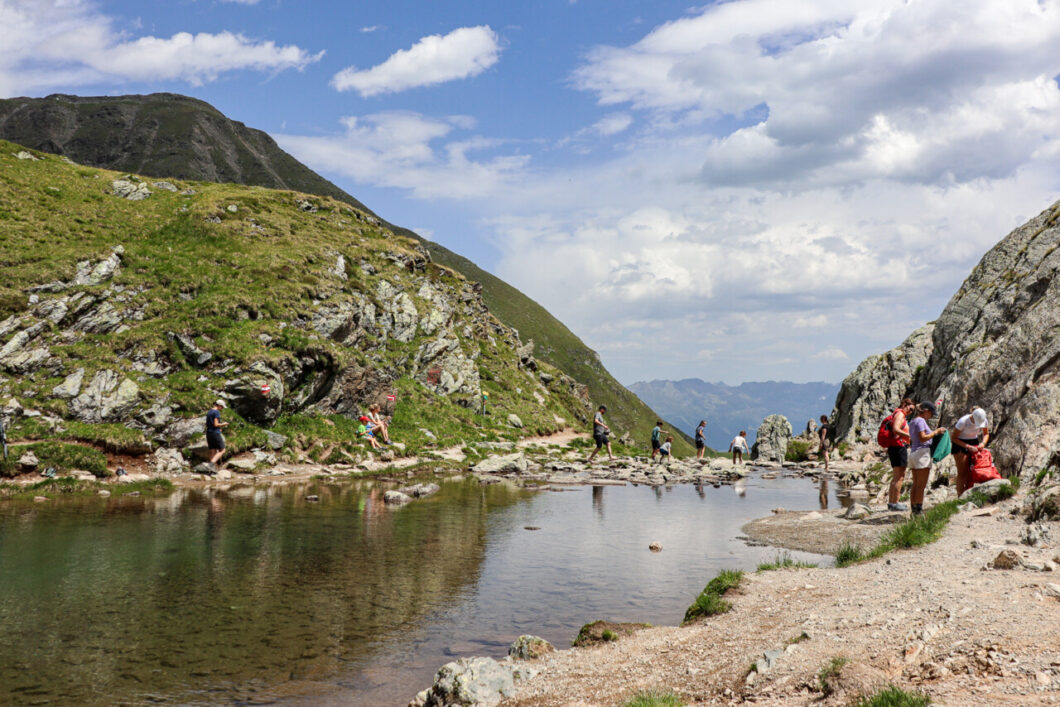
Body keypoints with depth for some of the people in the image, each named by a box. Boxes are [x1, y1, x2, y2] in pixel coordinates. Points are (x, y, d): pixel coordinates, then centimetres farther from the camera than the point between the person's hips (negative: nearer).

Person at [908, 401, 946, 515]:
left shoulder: (913, 421, 18)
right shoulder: (920, 420, -9)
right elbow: (922, 438, -19)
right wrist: (936, 432, -9)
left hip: (913, 453, 9)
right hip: (922, 452, -9)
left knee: (915, 485, 9)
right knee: (921, 485, -8)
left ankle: (914, 510, 8)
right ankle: (919, 509, -10)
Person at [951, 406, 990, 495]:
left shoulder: (983, 420, -12)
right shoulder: (963, 421, -26)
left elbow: (986, 434, 9)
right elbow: (954, 438, -18)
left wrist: (983, 443, -13)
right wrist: (968, 447, -25)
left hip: (974, 443, 5)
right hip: (960, 444, -5)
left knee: (971, 471, -2)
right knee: (962, 472, -9)